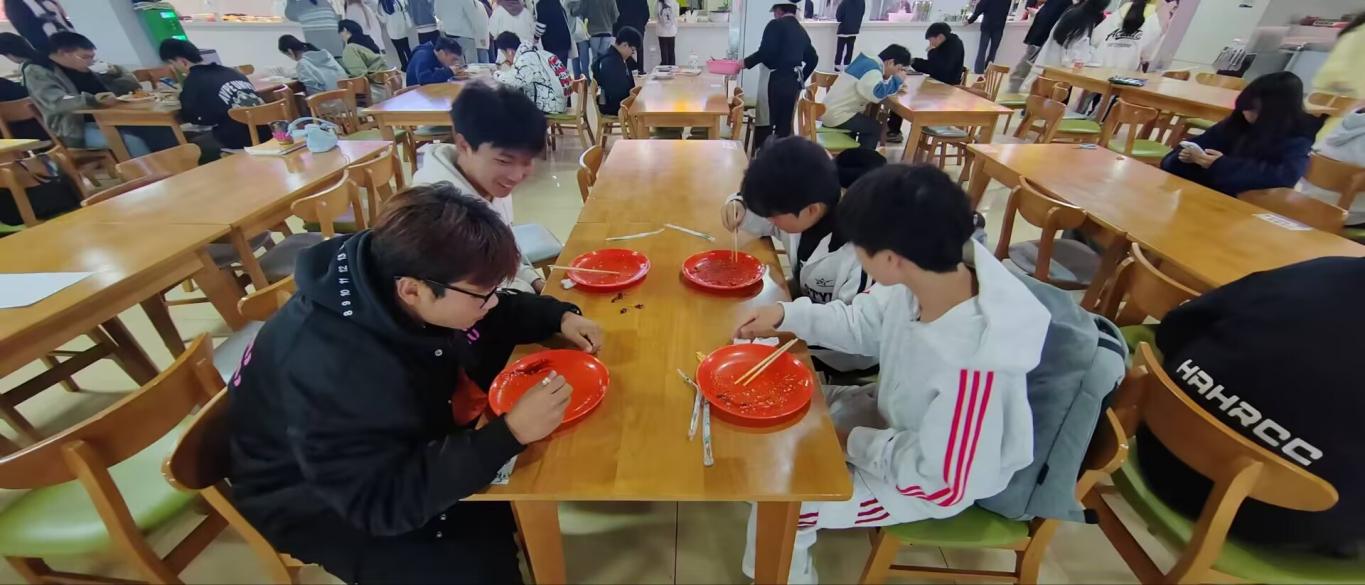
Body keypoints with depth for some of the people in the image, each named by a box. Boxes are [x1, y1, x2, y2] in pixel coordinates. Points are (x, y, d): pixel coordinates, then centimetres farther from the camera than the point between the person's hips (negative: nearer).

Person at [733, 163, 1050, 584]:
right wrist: (787, 315, -12)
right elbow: (863, 325, -2)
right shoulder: (929, 275, -22)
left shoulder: (972, 363, -41)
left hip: (934, 480, -6)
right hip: (894, 415, 7)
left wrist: (854, 442, -17)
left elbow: (944, 483, -27)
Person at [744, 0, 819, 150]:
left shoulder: (776, 25, -4)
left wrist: (746, 62, -7)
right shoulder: (802, 31, 17)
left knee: (765, 121, -1)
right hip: (794, 81, 7)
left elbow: (765, 52, -17)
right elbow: (813, 59, 21)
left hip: (775, 79, -7)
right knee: (784, 123, 10)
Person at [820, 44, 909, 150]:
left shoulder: (868, 62, 13)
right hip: (836, 115, -10)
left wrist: (897, 83, 4)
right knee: (875, 128, -4)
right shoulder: (872, 69, -18)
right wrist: (897, 80, -17)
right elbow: (877, 93, -35)